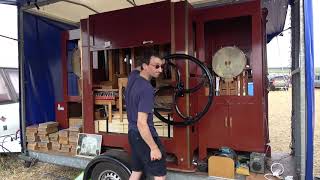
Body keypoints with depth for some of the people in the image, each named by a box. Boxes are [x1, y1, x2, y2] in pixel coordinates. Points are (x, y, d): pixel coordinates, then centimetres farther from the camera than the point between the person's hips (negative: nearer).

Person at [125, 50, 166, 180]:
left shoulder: (133, 76, 0)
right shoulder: (147, 89, -25)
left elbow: (139, 68, 27)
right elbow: (142, 123, -26)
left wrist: (158, 62, 18)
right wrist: (154, 148, -20)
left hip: (133, 134, 9)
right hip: (143, 136, -9)